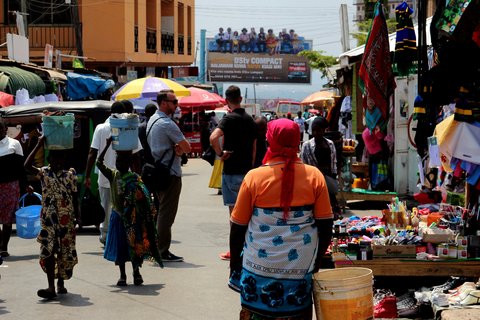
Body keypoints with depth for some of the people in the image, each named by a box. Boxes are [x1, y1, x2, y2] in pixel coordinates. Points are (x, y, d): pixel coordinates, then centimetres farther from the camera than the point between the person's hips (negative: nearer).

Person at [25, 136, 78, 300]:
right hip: (48, 220, -1)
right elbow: (27, 165, -18)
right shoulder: (44, 173, -1)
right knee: (48, 251, -10)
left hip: (66, 220, 1)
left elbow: (74, 198, 9)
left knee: (65, 252, 8)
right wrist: (38, 145, -20)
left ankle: (61, 283, 25)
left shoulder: (70, 175, 2)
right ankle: (51, 287, -12)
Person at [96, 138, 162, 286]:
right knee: (119, 246, 7)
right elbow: (99, 163, -12)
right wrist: (107, 146, -17)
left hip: (131, 217, -2)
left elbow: (141, 199, -10)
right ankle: (122, 275, 18)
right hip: (118, 216, 3)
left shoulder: (134, 178, -8)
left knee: (134, 244, 3)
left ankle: (136, 272, 17)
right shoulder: (112, 175, 0)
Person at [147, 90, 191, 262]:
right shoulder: (167, 124, -18)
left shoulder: (152, 120, 13)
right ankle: (163, 252, -4)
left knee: (161, 211, 16)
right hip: (170, 173, -10)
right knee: (167, 214, -6)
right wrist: (179, 149, 2)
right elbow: (187, 147, -17)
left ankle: (157, 248, 21)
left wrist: (176, 149, -4)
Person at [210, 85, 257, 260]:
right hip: (247, 170, 6)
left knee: (234, 211, -1)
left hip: (232, 172, -6)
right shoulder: (250, 119, 8)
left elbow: (213, 137, -30)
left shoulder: (229, 118, -13)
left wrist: (220, 153, -15)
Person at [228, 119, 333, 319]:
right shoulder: (314, 176, -5)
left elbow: (238, 226, -3)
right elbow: (325, 225, -1)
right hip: (300, 271, 1)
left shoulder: (254, 177, -8)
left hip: (260, 267, -1)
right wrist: (317, 260, 13)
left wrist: (234, 262, 10)